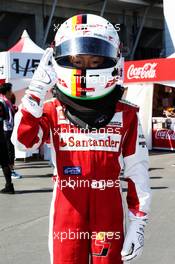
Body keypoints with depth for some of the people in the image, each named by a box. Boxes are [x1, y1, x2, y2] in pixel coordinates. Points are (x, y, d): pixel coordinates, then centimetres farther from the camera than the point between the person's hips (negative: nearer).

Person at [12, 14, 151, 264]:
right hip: (66, 217, 0)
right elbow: (23, 139, -21)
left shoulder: (126, 116, -2)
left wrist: (138, 223, -2)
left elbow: (137, 174, 0)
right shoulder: (52, 111, -1)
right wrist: (38, 88, -20)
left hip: (109, 216, 0)